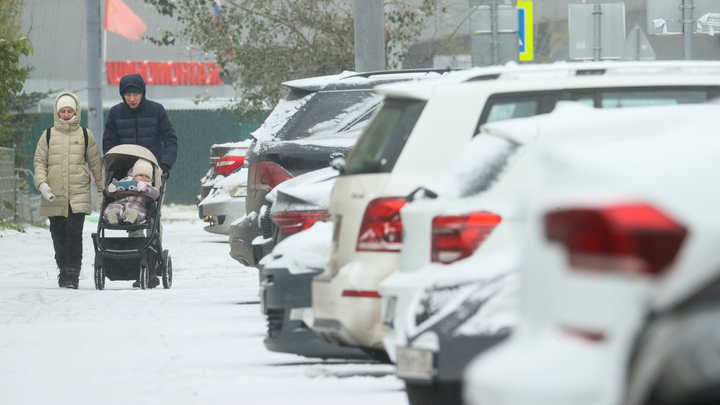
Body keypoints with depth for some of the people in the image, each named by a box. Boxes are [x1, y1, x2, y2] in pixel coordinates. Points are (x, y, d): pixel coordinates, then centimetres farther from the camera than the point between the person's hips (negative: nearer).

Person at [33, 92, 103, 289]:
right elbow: (39, 161, 8)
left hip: (78, 196, -2)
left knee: (74, 233, -13)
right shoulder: (48, 136, 10)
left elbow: (95, 163, 14)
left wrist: (103, 188, 14)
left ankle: (73, 272, -11)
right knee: (58, 234, 5)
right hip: (54, 197, 2)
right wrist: (42, 183, -7)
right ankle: (63, 269, 18)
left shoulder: (85, 135, 9)